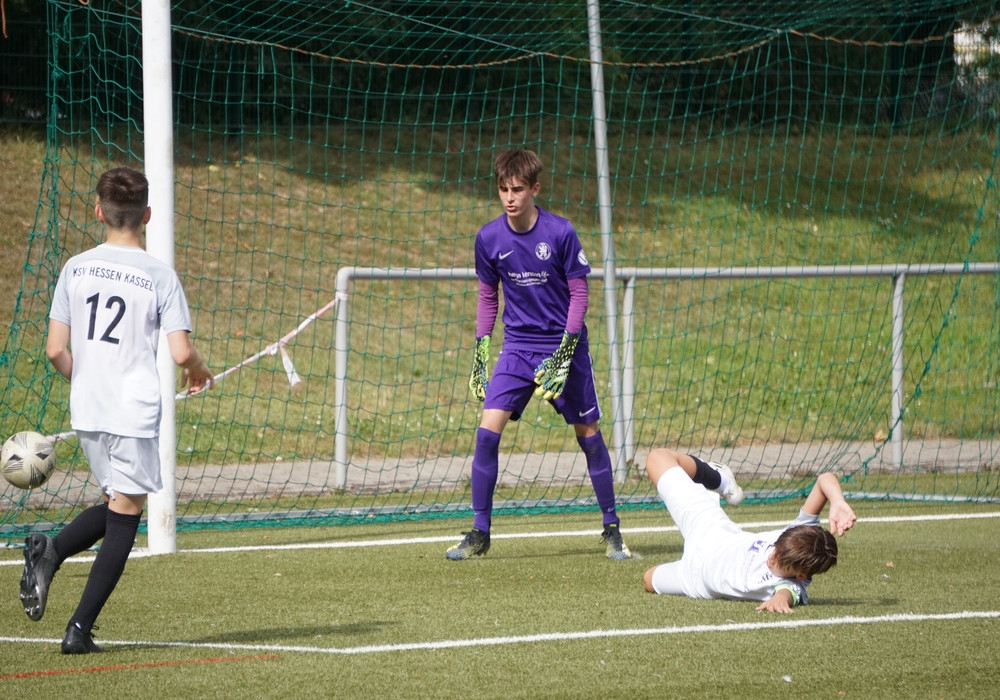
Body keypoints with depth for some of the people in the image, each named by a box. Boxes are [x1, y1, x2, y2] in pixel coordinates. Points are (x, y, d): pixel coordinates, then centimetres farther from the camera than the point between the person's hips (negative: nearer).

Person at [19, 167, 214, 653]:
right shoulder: (159, 275, -7)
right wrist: (199, 371, 13)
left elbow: (55, 350, 3)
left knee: (116, 506, 23)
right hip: (135, 412, -4)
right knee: (124, 520, 4)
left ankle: (48, 551, -3)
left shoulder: (76, 268, 3)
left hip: (86, 412, 5)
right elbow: (180, 352, -10)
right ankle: (80, 629, 0)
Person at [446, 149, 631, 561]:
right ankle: (479, 534, -3)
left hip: (563, 345, -2)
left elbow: (579, 292, -6)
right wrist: (480, 350, 5)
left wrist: (566, 349, -14)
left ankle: (611, 529, 17)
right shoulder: (489, 238, -3)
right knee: (487, 430, -12)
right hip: (517, 346, 2)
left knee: (588, 434, 2)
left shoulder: (560, 233, -12)